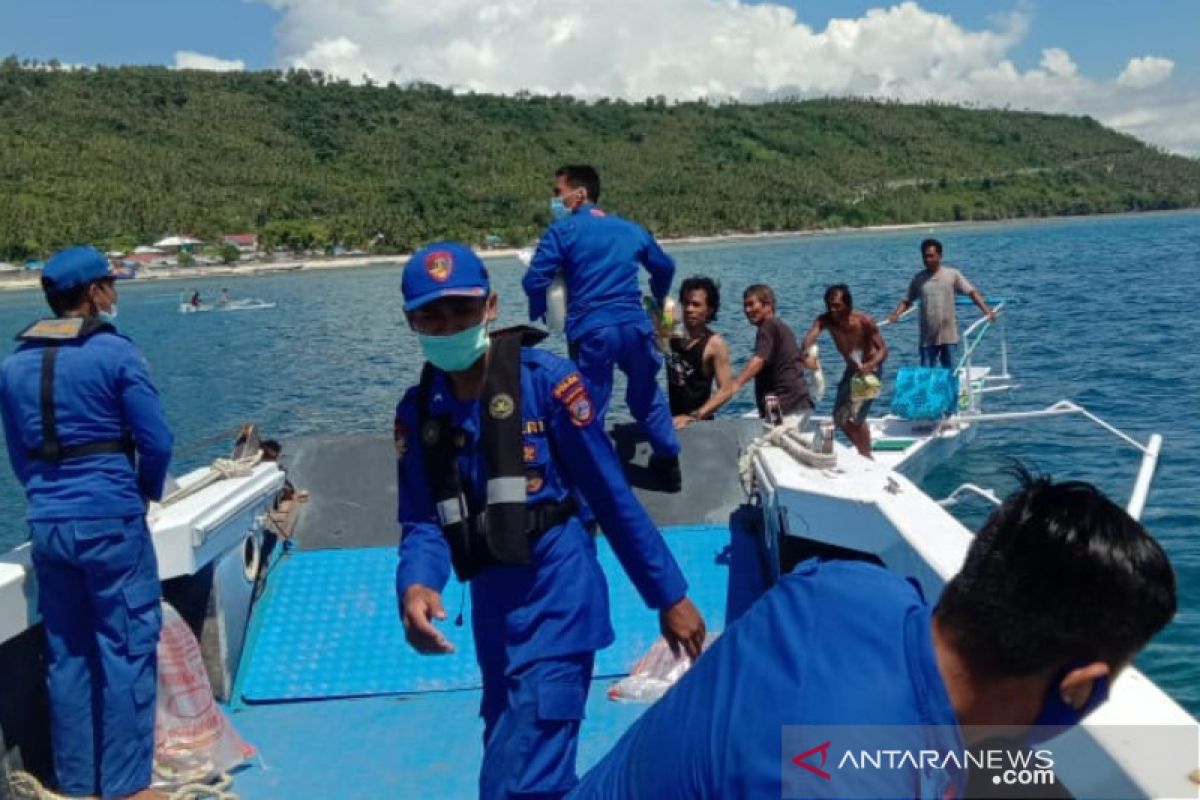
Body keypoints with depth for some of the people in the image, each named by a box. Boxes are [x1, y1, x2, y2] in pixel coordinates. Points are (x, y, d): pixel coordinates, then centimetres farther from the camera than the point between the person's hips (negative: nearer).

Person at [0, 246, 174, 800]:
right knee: (126, 650, 3)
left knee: (66, 655, 14)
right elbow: (156, 441, -11)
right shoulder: (114, 352, -9)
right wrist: (148, 492, 7)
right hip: (110, 521, -6)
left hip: (46, 524, 6)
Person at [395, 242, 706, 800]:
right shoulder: (417, 411, 4)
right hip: (491, 609, 7)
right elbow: (422, 522, 0)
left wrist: (669, 596, -5)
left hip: (556, 597, -6)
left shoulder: (546, 380, -12)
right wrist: (415, 588, -22)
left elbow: (612, 496, -9)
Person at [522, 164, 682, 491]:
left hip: (591, 331, -4)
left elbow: (534, 281, -6)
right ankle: (669, 465, 26)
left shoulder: (563, 230, 1)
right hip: (636, 326, 4)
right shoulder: (630, 229, 16)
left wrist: (539, 315, 14)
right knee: (647, 396, 22)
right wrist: (657, 301, 48)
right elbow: (665, 267, 29)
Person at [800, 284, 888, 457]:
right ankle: (863, 452, 33)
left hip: (870, 369, -6)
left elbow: (883, 349, -22)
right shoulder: (825, 320, -17)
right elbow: (810, 336, -36)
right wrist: (804, 351, -59)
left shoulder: (864, 321, -26)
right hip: (851, 370, 6)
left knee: (856, 417, -18)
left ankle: (867, 457, -2)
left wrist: (869, 366, -43)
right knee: (840, 419, 13)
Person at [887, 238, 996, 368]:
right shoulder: (918, 279, 3)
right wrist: (895, 314, -12)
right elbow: (906, 300, 7)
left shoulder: (952, 275, -2)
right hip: (928, 338, 1)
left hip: (948, 336, -1)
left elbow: (972, 292, -5)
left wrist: (986, 310, -17)